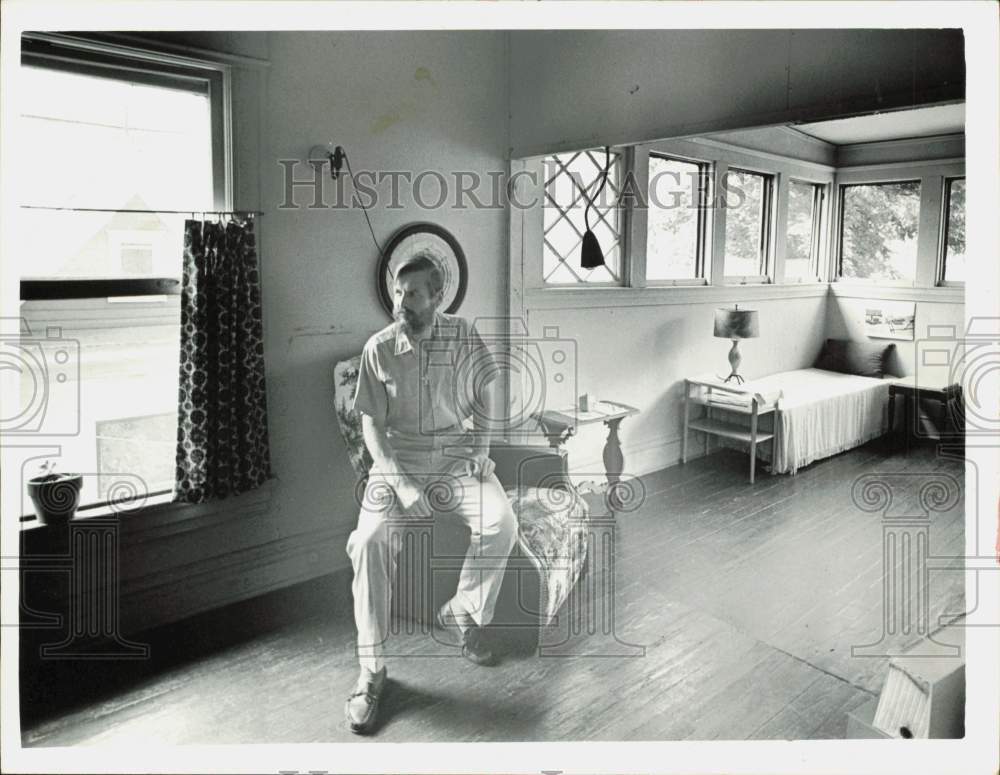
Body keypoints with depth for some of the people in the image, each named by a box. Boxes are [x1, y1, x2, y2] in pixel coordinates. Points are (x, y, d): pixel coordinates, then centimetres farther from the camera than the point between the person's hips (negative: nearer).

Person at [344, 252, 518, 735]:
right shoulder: (378, 348, -5)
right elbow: (371, 423, -6)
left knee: (502, 521, -24)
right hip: (398, 458, -1)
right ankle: (371, 669, -13)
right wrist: (401, 484, -17)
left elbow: (487, 397, 10)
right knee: (369, 539, -26)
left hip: (457, 452, 1)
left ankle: (460, 613, 3)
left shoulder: (464, 336, -1)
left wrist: (482, 446, -6)